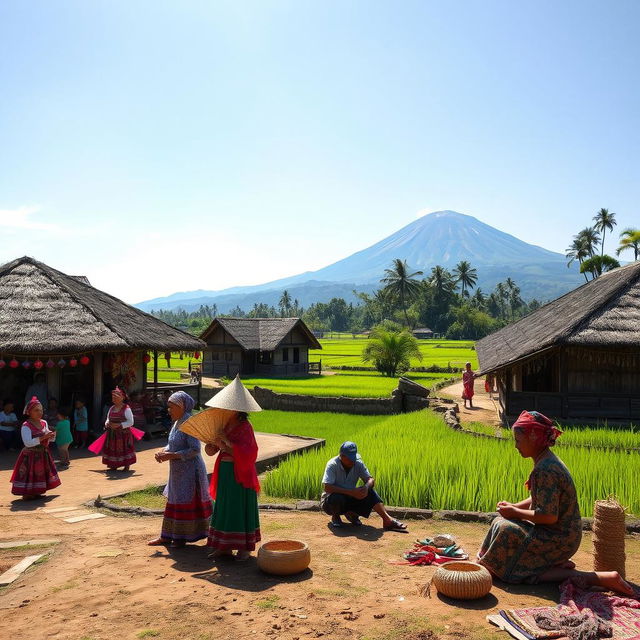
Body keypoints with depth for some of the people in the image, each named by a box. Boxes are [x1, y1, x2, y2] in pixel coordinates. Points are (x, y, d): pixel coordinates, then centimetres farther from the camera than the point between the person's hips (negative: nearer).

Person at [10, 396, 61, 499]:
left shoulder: (44, 423, 5)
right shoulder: (26, 426, -15)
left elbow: (48, 439, 14)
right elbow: (28, 443, -25)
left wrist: (51, 436, -10)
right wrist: (43, 437, -30)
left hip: (43, 454, 7)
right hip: (31, 455, -7)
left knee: (41, 474, 13)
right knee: (30, 475, -5)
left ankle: (36, 492, 25)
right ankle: (27, 494, 8)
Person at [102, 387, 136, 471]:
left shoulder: (126, 409, -10)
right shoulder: (112, 408, 10)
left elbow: (130, 422, -12)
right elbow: (108, 419, 18)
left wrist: (120, 425, -21)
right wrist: (107, 423, -6)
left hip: (123, 433, -6)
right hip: (112, 433, 6)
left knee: (124, 448, -4)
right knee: (112, 448, 8)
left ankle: (127, 465, 7)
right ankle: (114, 465, 20)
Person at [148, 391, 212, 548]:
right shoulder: (177, 423, 9)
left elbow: (194, 450, -24)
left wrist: (170, 455, -23)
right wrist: (163, 451, -2)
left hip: (189, 471, -9)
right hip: (177, 471, 9)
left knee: (185, 503, 2)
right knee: (173, 501, 16)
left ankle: (183, 537, 14)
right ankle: (167, 536, 26)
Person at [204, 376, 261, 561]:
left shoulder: (245, 427, -12)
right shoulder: (223, 425, 7)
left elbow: (247, 453, -21)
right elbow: (210, 450, 8)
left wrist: (227, 443, -21)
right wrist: (215, 444, -13)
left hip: (240, 474, -7)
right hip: (224, 471, 7)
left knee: (241, 508, 2)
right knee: (224, 508, 12)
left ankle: (245, 547, 14)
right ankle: (224, 546, 23)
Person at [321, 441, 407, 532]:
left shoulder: (358, 464, -7)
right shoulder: (332, 465, -21)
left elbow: (370, 479, -8)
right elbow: (326, 487, -31)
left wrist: (366, 487, -34)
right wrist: (351, 492, -38)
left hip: (350, 499, 4)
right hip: (330, 501, -4)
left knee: (369, 492, -19)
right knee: (337, 497, -38)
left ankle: (387, 519, -19)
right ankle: (335, 517, -7)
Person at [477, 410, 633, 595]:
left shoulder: (545, 470, -26)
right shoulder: (549, 460, 5)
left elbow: (548, 516, -28)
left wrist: (515, 512, -16)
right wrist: (514, 506, 3)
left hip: (558, 540, -10)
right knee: (502, 524, 9)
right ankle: (561, 565, 10)